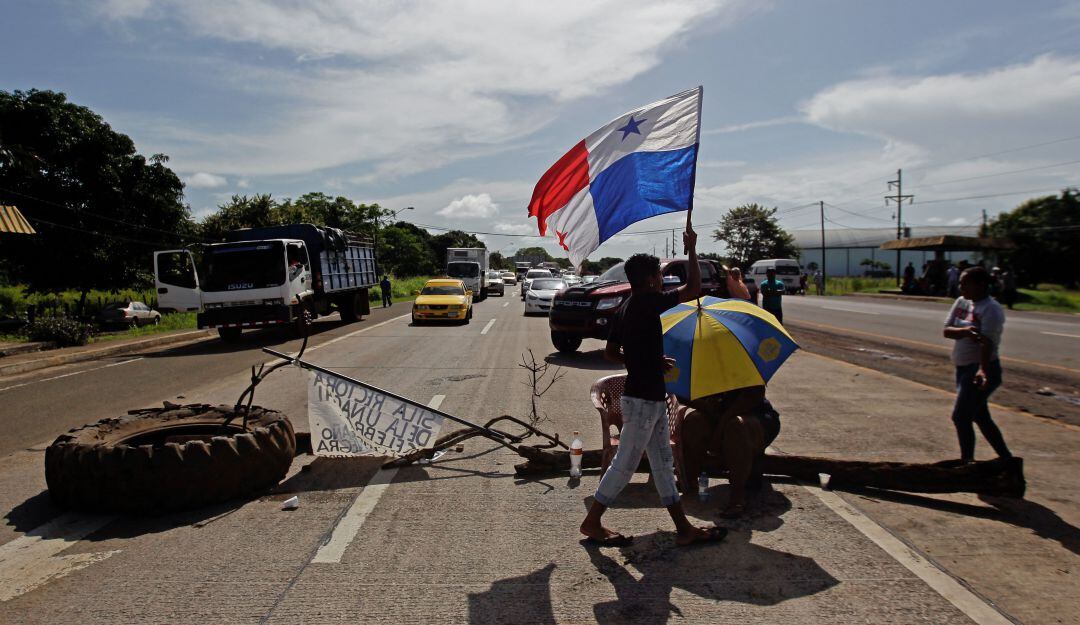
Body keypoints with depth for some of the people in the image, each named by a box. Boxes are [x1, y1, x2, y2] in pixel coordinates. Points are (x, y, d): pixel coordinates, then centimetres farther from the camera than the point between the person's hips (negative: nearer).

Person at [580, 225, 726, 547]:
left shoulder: (628, 307, 10)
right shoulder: (648, 303, -17)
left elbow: (610, 351, 15)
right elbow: (693, 289, -20)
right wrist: (692, 249, -9)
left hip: (651, 399, 10)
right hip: (642, 401, -10)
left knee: (663, 463, 13)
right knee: (625, 463, 2)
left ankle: (684, 528, 22)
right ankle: (592, 522, 15)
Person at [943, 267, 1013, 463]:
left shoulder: (991, 309, -15)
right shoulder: (962, 302, 8)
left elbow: (987, 343, -27)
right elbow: (947, 330, 0)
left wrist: (982, 371, -39)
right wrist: (965, 331, -20)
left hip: (981, 369, -9)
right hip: (963, 368, 9)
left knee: (960, 417, -11)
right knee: (980, 417, 17)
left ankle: (967, 462, -1)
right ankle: (1007, 459, 30)